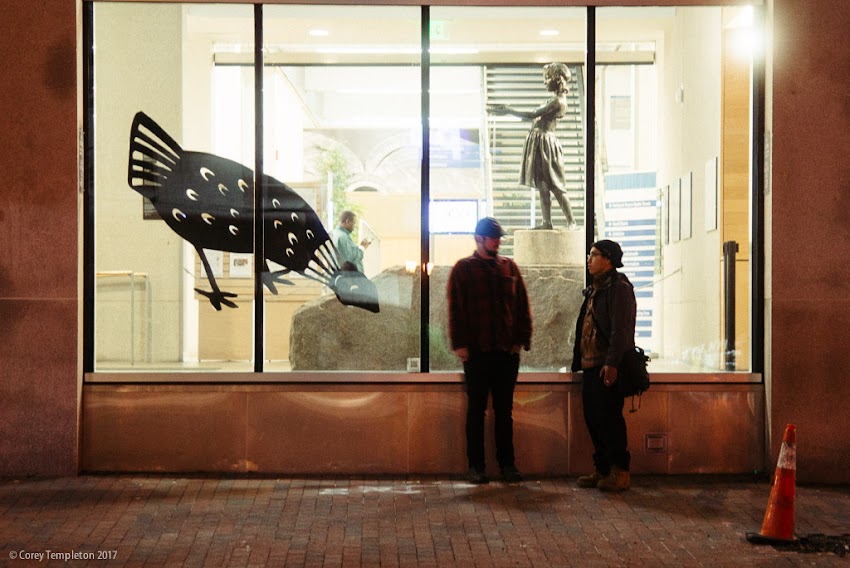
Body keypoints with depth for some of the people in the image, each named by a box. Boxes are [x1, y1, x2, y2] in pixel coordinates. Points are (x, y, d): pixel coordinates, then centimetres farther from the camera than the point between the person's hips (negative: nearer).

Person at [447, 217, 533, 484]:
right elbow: (456, 310, -2)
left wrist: (522, 339, 2)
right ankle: (476, 465, 10)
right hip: (476, 352, -3)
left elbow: (522, 307, 10)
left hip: (507, 352, 3)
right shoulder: (463, 269, 2)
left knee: (504, 410, 8)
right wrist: (460, 344, -10)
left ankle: (507, 463, 15)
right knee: (476, 410, 4)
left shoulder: (509, 267, 11)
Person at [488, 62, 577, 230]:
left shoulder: (558, 102, -15)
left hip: (545, 143, -10)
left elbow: (533, 115, -20)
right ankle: (547, 222, 10)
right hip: (539, 142, 10)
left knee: (556, 186, -7)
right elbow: (536, 117, 18)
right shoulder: (555, 100, 16)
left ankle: (571, 222, -3)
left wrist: (508, 110, -16)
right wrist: (507, 110, 17)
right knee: (542, 185, 8)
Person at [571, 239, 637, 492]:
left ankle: (619, 472, 0)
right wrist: (579, 361, 20)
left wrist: (611, 363, -24)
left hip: (607, 368, -9)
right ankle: (602, 470, 18)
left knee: (608, 418, -7)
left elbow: (620, 329, -18)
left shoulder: (619, 287, -10)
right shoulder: (595, 289, 20)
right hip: (591, 366, 10)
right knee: (593, 418, 11)